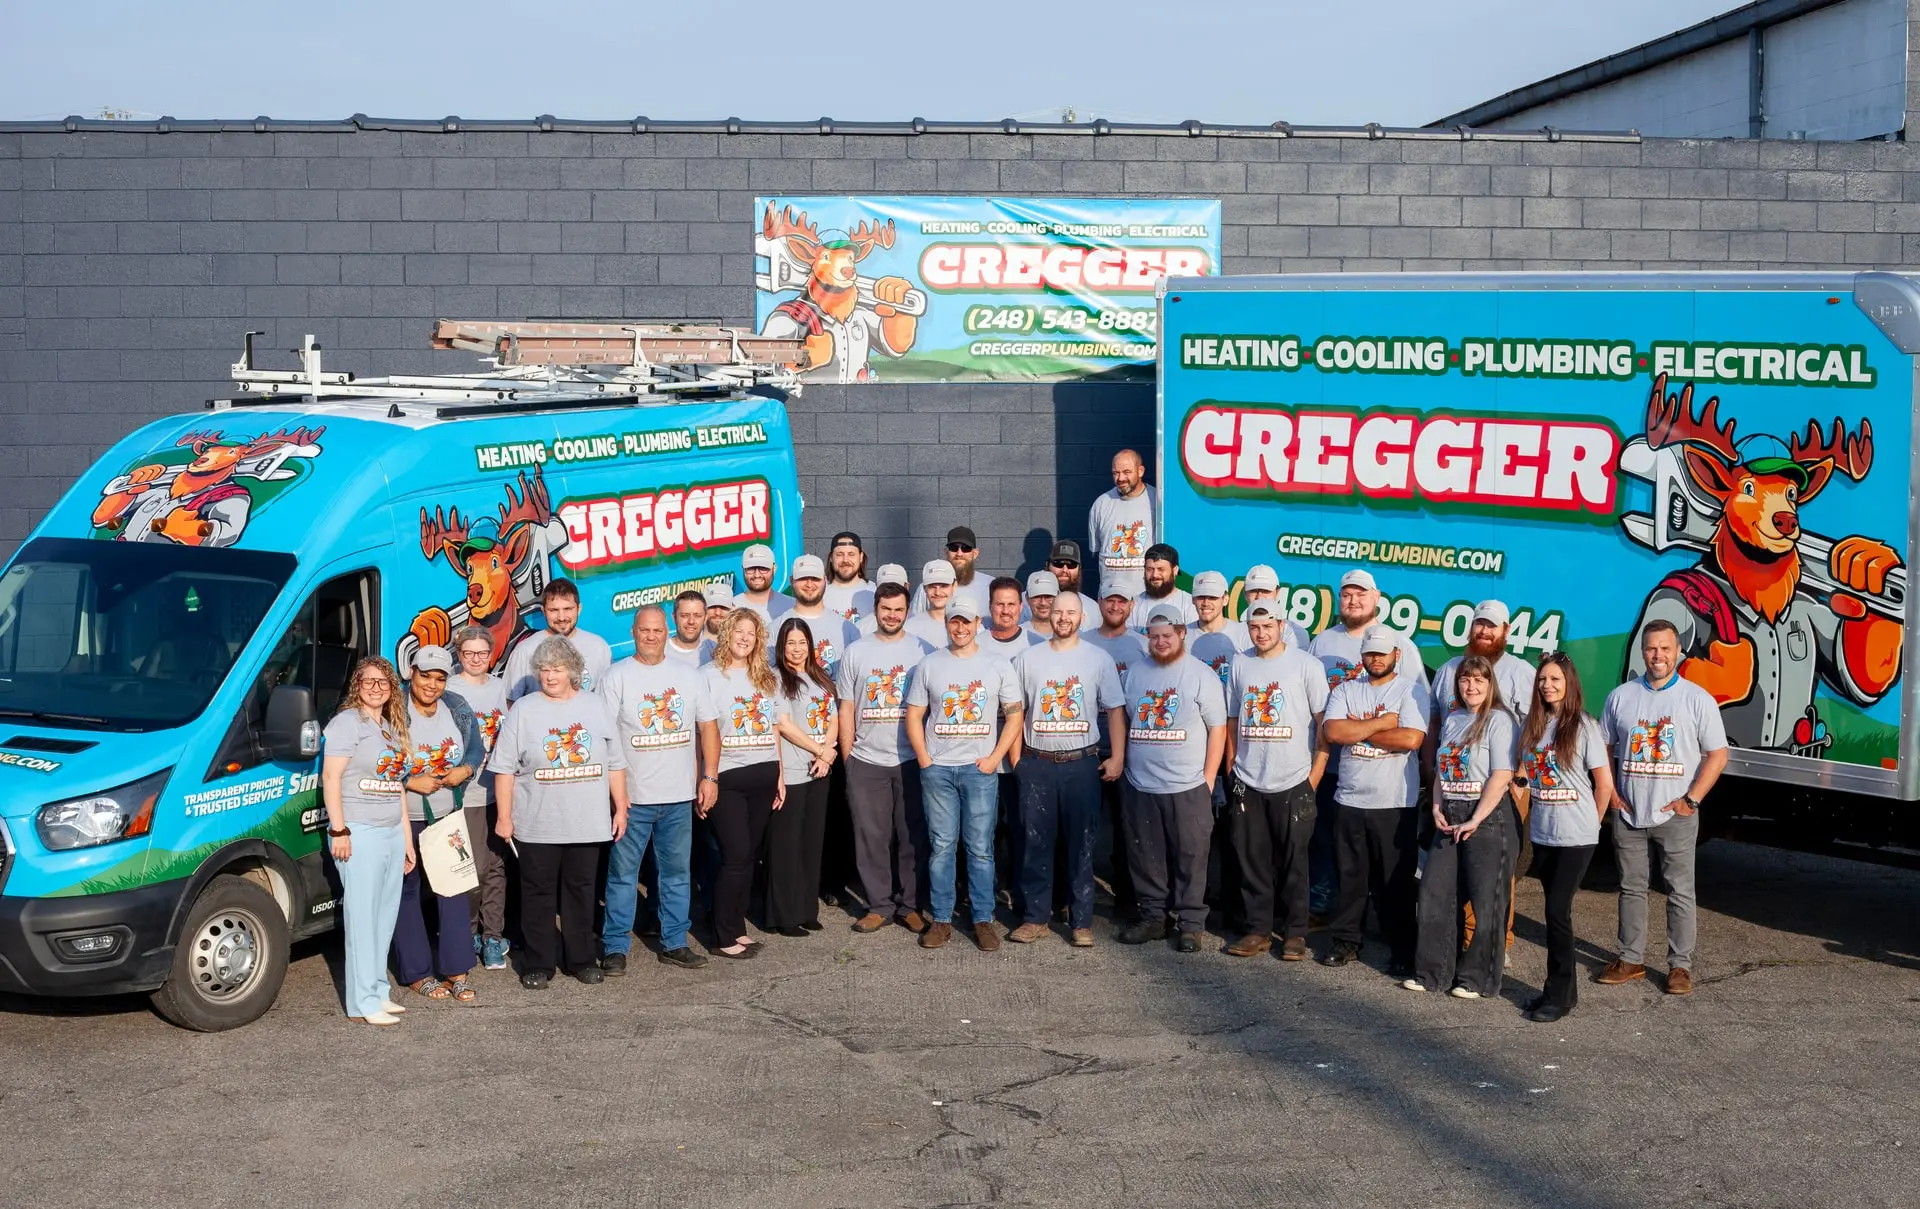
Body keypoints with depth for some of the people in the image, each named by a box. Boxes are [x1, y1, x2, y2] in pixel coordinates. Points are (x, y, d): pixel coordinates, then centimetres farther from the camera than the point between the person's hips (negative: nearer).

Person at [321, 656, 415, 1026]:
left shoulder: (392, 728, 18)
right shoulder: (348, 723, -6)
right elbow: (330, 778, -12)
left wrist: (408, 840, 23)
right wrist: (338, 830, -19)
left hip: (392, 832, 8)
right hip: (359, 833, -8)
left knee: (386, 915, 10)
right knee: (363, 916, -7)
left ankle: (379, 991, 18)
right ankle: (364, 1003, -6)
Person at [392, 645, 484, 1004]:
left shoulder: (458, 709, 1)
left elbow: (477, 747, 11)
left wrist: (466, 769, -9)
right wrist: (411, 782, -20)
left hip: (448, 816, 4)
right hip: (403, 819, -4)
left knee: (454, 890, 1)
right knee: (406, 893, 4)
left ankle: (456, 972, 7)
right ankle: (417, 975, 14)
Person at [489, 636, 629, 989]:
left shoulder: (596, 706, 7)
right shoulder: (523, 710, -1)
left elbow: (615, 763, 11)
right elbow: (504, 769, -2)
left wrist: (621, 807, 8)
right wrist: (504, 817, -6)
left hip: (587, 823, 2)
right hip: (537, 825, -2)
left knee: (581, 890, 10)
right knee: (538, 893, 4)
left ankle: (581, 959, 21)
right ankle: (538, 964, 12)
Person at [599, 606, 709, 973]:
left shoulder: (688, 674, 8)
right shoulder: (617, 677, -2)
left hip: (679, 796, 3)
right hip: (632, 796, -3)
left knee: (677, 873, 10)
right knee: (623, 874, 1)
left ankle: (674, 943, 20)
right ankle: (615, 947, 8)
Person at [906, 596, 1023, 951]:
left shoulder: (998, 666, 5)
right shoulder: (929, 666, 7)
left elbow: (1014, 714, 4)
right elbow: (914, 715, 7)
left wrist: (995, 757, -5)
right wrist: (924, 760, -2)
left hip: (980, 769, -1)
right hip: (937, 769, 1)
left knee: (980, 848, 0)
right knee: (941, 846, 4)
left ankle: (983, 920, 8)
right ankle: (941, 919, 10)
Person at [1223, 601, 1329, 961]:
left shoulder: (1306, 665, -3)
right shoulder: (1239, 665, 9)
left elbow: (1324, 723, -2)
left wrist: (1315, 776, -7)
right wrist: (1232, 769, 10)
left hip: (1293, 783, -3)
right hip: (1247, 783, 4)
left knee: (1293, 863, 2)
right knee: (1252, 861, 6)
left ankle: (1295, 932, 11)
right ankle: (1258, 929, 15)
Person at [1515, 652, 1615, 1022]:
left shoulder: (1584, 727, -9)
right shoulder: (1533, 725, 6)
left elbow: (1604, 783, -6)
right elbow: (1523, 772, 16)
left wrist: (1591, 822, 2)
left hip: (1576, 838, -5)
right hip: (1542, 834, 5)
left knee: (1557, 910, -8)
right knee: (1556, 910, 10)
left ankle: (1559, 995, 0)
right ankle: (1565, 988, 19)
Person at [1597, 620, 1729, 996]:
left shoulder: (1697, 699, -3)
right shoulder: (1621, 697, 6)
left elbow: (1717, 755, -3)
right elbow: (1603, 748, 12)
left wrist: (1691, 799, -11)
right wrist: (1611, 792, 0)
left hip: (1675, 814, -3)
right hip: (1629, 812, 3)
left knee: (1680, 891, 1)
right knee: (1631, 888, 10)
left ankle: (1680, 965, 8)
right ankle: (1631, 958, 19)